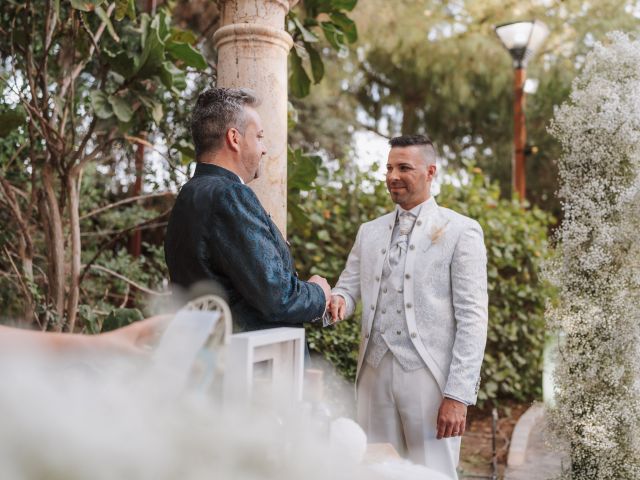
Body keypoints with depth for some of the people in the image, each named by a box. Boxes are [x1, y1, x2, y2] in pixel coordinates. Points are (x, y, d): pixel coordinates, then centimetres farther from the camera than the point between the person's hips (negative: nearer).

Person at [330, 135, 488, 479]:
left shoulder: (460, 231, -2)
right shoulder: (369, 232, 14)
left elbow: (472, 318, -7)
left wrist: (459, 394, -13)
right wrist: (336, 301, -12)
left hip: (430, 376, -4)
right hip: (374, 374, 4)